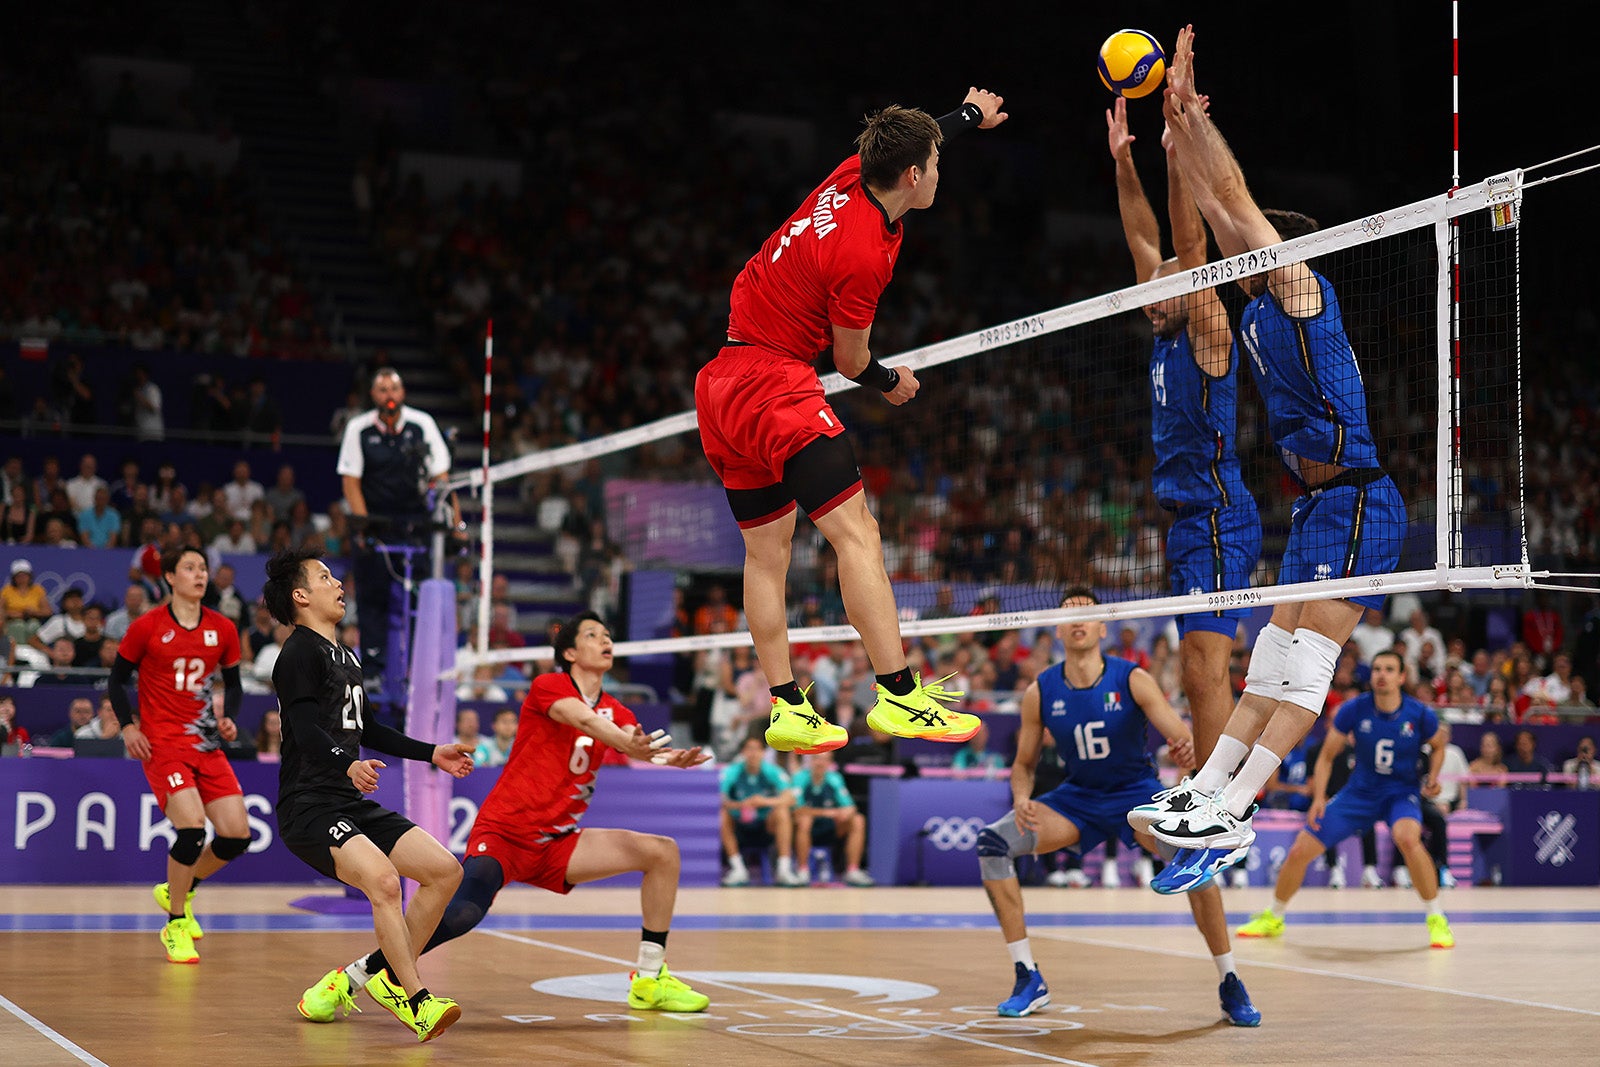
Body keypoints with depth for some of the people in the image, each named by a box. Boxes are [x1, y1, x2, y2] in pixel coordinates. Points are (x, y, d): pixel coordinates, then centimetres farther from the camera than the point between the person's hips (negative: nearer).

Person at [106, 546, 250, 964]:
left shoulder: (223, 630, 6)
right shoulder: (147, 627, -3)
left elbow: (233, 684, 18)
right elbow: (116, 680, 5)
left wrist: (228, 718, -1)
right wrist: (128, 726, -8)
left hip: (207, 743, 5)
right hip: (162, 742, -5)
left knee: (237, 835, -3)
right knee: (191, 827, -21)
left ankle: (178, 891, 25)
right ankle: (175, 926, -2)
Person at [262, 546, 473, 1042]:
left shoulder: (344, 657, 21)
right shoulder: (300, 653, -8)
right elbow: (307, 732, -21)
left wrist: (432, 753, 32)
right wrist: (349, 765, -39)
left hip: (353, 805, 9)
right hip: (309, 808, -9)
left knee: (445, 870, -1)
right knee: (383, 879, -30)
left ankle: (391, 977, 12)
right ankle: (417, 1003, -24)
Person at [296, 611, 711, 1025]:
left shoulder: (616, 713, 10)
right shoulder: (548, 686, -5)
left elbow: (639, 745, -11)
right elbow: (582, 718, -27)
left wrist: (671, 757, -34)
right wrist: (629, 743, -44)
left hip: (558, 843, 6)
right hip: (504, 832, -6)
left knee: (663, 852, -5)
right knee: (463, 912, -32)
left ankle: (649, 980, 5)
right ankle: (354, 976, -13)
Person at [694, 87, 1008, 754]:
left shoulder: (851, 177, 3)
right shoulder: (865, 255, -20)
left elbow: (902, 143, 28)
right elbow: (851, 361, -5)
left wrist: (969, 115, 45)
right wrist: (890, 383, 17)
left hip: (718, 386, 10)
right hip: (776, 382, -10)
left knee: (766, 550, 10)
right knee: (856, 532, -13)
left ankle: (786, 709, 13)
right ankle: (899, 697, -17)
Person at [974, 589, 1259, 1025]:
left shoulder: (1132, 680, -15)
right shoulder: (1040, 692, -8)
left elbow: (1181, 736, -20)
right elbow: (1024, 763, 3)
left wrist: (1187, 750, -45)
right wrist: (1021, 800, -19)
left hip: (1137, 792, -3)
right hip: (1077, 798, 3)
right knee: (992, 842, -19)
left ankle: (1230, 985, -16)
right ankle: (1028, 979, -8)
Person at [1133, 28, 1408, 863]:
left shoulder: (1302, 287, -5)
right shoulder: (1261, 302, 17)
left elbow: (1237, 198, -7)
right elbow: (1217, 206, 21)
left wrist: (1192, 108, -1)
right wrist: (1175, 119, 20)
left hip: (1354, 502, -10)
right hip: (1319, 504, 10)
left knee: (1306, 660, -13)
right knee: (1274, 658, 8)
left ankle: (1229, 816, -19)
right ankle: (1205, 789, 9)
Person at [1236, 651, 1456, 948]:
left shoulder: (1420, 714, -15)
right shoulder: (1353, 709, -13)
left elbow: (1439, 745, 9)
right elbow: (1327, 757, -1)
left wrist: (1432, 777, -6)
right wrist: (1318, 797, -11)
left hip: (1401, 792, -2)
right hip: (1360, 790, 2)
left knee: (1407, 838, -38)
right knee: (1299, 851, -3)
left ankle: (1436, 919, -19)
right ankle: (1272, 918, 25)